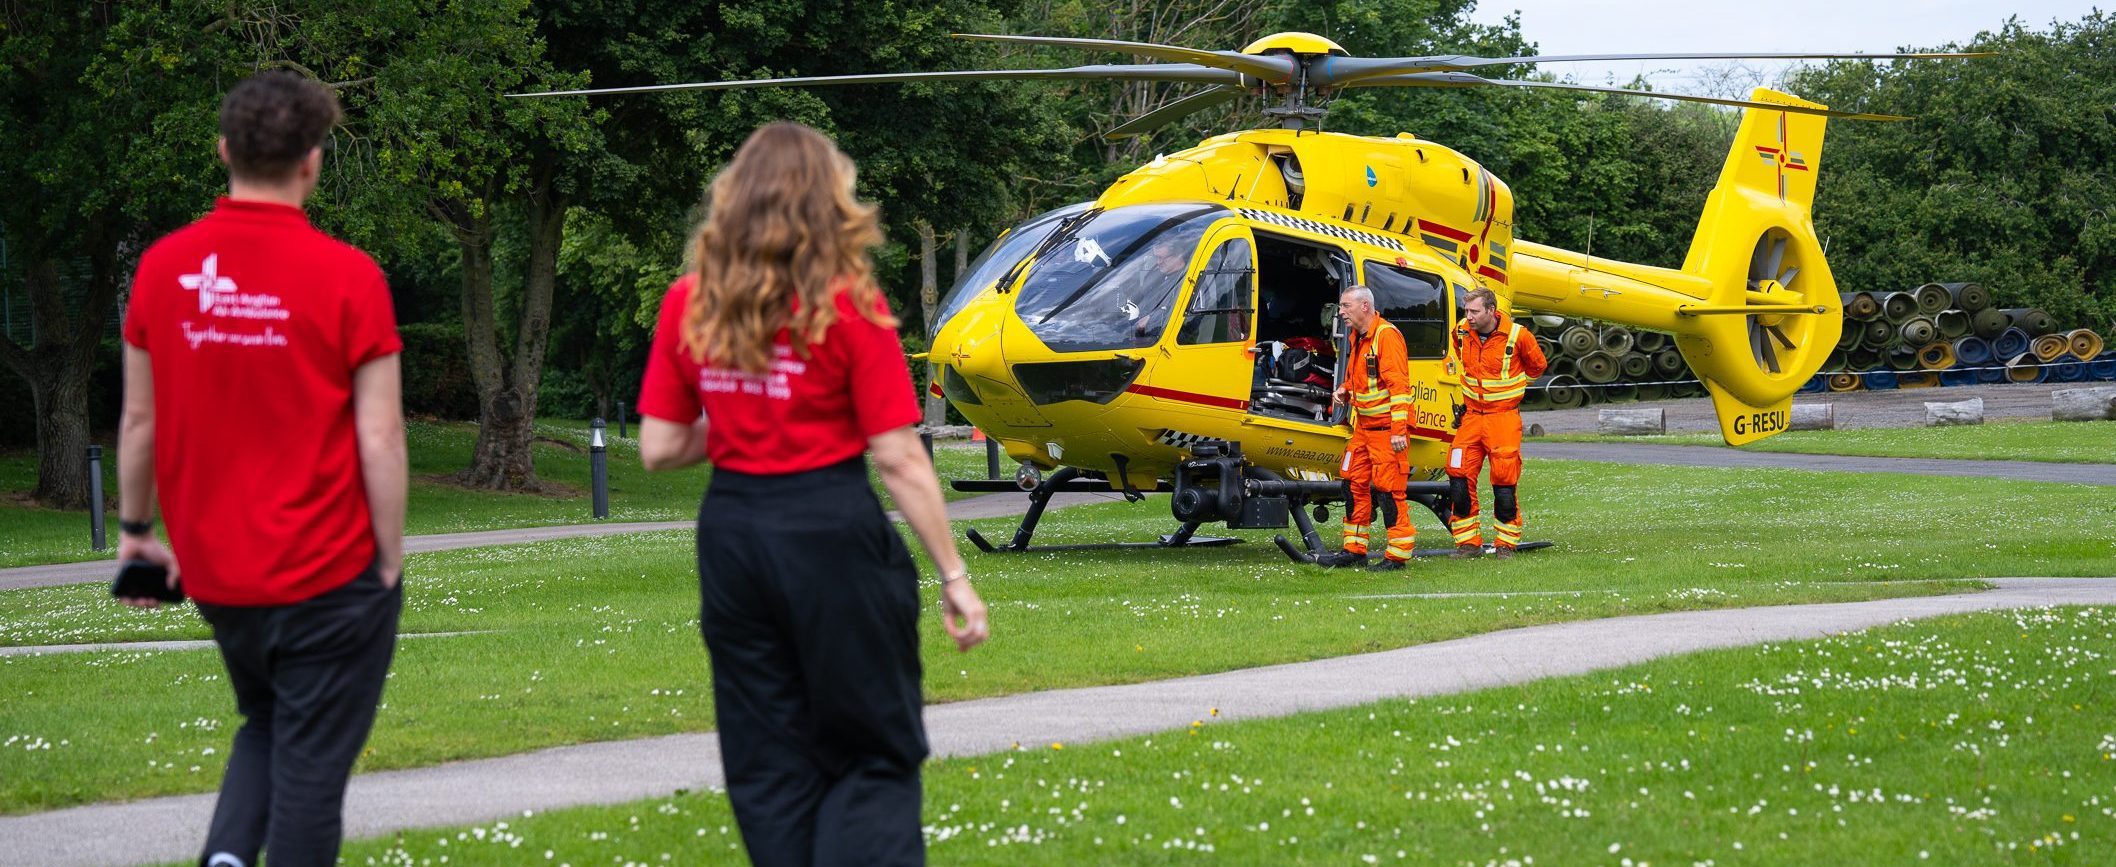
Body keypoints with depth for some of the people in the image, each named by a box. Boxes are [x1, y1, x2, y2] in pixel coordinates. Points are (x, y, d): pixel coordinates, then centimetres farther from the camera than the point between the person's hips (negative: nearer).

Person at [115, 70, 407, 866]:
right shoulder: (346, 276, -14)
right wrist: (391, 561, -3)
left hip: (214, 572, 5)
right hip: (329, 575, -5)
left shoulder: (164, 266, -2)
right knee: (310, 768, 4)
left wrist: (136, 530, 18)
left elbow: (138, 419, 6)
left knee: (265, 727, 24)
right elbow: (379, 438, -13)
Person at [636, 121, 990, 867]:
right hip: (832, 532, -4)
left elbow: (658, 449, 3)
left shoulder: (689, 305, 2)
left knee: (768, 759, 14)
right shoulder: (848, 307, -9)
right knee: (871, 757, 6)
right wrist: (953, 576, -4)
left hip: (733, 531, 4)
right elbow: (900, 462, -10)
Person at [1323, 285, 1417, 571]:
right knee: (1355, 483, 11)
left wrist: (1398, 430, -25)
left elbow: (1398, 385, -20)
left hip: (1387, 427, -10)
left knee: (1389, 488, -8)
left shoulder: (1387, 335, -15)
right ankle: (1354, 549, 18)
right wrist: (1344, 390, 8)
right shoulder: (1357, 337, 14)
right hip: (1363, 426, 10)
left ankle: (1398, 554, -3)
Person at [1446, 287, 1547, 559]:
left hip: (1503, 417, -4)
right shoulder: (1462, 331, 0)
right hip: (1471, 415, 4)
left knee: (1504, 480, -3)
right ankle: (1468, 542, 7)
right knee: (1459, 478, -2)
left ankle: (1506, 544, 8)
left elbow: (1536, 365, 6)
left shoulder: (1516, 336, -13)